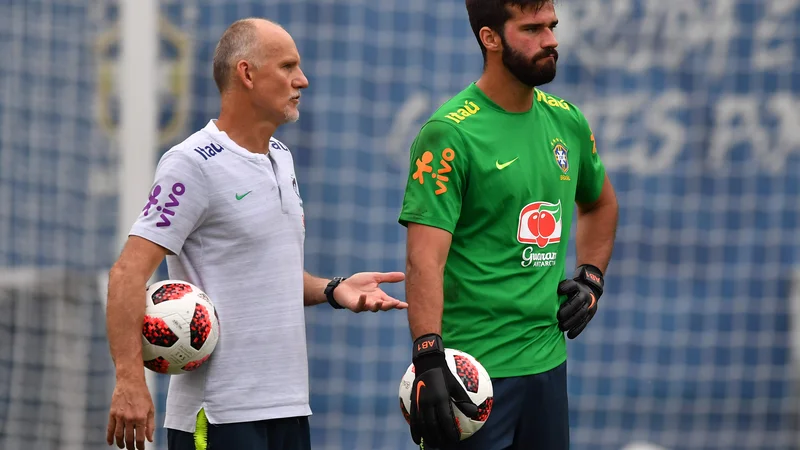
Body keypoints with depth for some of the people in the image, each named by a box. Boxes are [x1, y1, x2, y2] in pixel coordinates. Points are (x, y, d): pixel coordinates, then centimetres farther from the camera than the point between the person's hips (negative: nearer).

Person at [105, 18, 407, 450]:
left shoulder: (281, 158, 16)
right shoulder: (194, 164, -11)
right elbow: (129, 273, -17)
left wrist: (332, 289, 6)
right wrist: (129, 380, -26)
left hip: (287, 406, 8)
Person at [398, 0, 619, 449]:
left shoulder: (567, 122, 9)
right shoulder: (451, 133, -12)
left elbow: (600, 202, 30)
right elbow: (425, 259, -19)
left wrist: (591, 277, 14)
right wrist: (428, 359, -29)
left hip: (548, 362, 7)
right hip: (473, 371, -7)